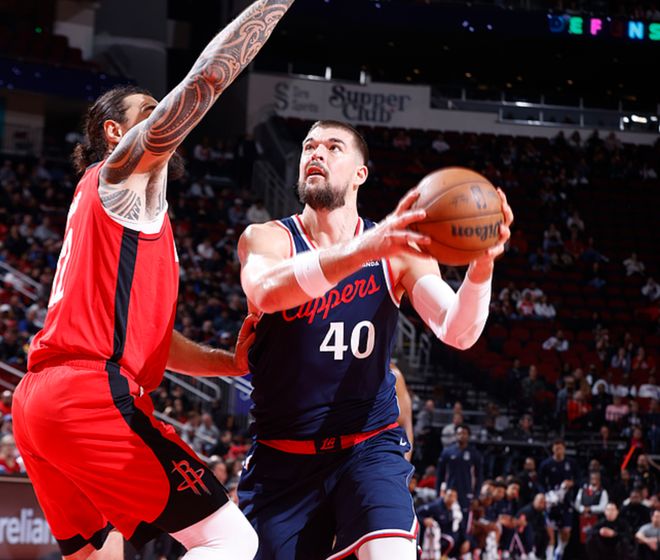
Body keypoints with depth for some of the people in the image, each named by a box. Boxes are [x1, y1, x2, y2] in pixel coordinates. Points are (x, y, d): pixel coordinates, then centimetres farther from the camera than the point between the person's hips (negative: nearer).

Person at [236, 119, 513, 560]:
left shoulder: (399, 252, 1)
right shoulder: (267, 239, -4)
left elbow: (457, 332, -13)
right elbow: (266, 291, -29)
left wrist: (482, 265, -36)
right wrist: (365, 249, -46)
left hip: (368, 446, 0)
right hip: (283, 457, 1)